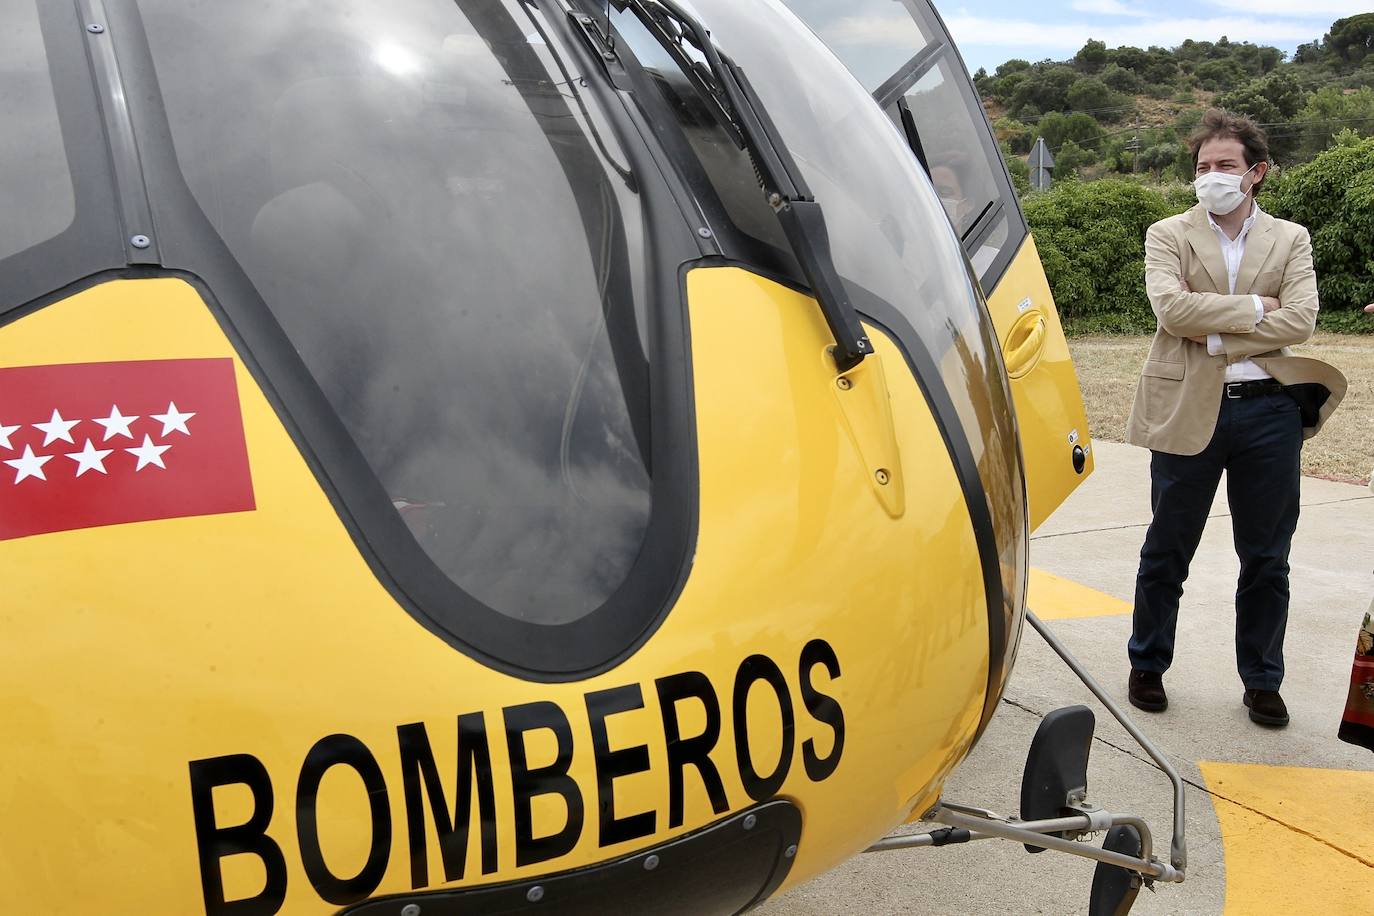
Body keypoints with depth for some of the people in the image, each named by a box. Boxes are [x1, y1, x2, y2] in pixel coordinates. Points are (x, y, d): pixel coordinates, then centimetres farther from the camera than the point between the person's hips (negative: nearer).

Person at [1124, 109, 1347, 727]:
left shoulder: (1290, 240, 9)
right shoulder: (1168, 235, 4)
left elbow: (1300, 320, -7)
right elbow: (1170, 307, -14)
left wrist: (1217, 335, -14)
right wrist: (1253, 308, -10)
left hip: (1269, 409, 2)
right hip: (1188, 410, -2)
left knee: (1266, 560, 10)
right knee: (1166, 554, 9)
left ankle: (1262, 681, 25)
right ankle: (1147, 667, 25)